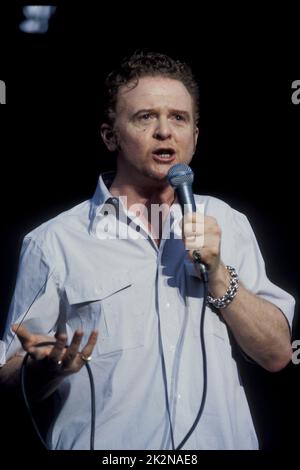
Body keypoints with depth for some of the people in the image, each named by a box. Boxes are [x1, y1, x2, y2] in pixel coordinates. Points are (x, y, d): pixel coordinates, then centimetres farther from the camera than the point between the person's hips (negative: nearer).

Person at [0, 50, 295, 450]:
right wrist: (48, 367, -23)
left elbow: (276, 355, 0)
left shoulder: (227, 223, 3)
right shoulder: (55, 243, -6)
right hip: (108, 446, -2)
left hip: (223, 439, 3)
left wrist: (217, 275, -13)